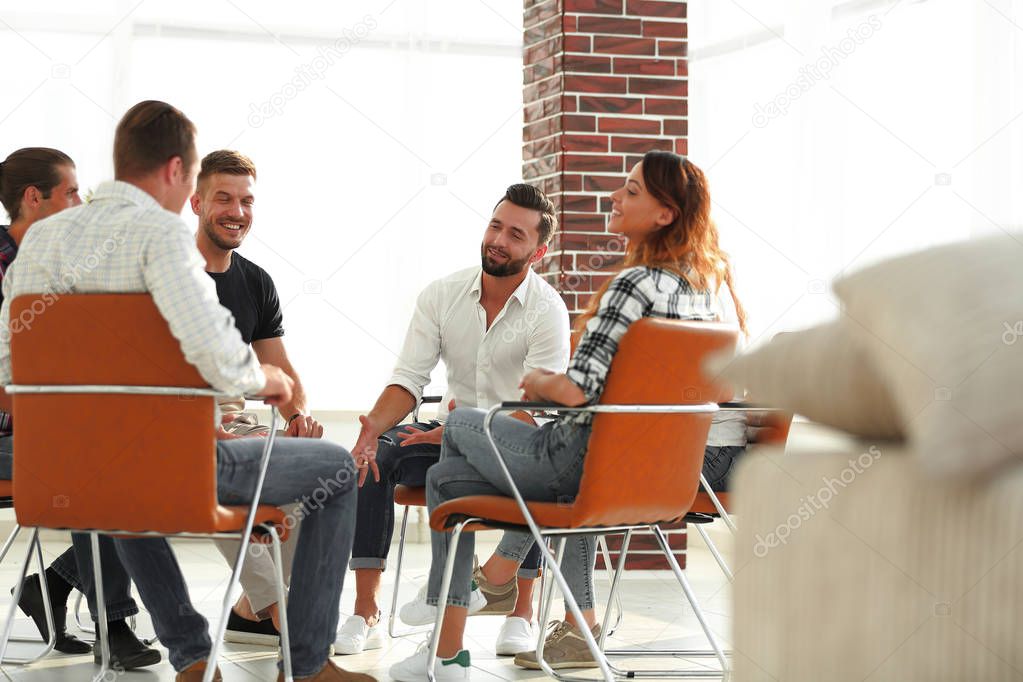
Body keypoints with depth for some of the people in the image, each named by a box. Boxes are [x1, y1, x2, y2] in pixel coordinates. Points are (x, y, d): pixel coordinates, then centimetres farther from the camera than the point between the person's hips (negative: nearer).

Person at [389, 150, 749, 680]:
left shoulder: (636, 284, -21)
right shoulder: (702, 285, 5)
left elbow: (577, 390, -24)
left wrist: (539, 383, -2)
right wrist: (560, 383, 19)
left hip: (586, 464, -8)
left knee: (458, 424, 20)